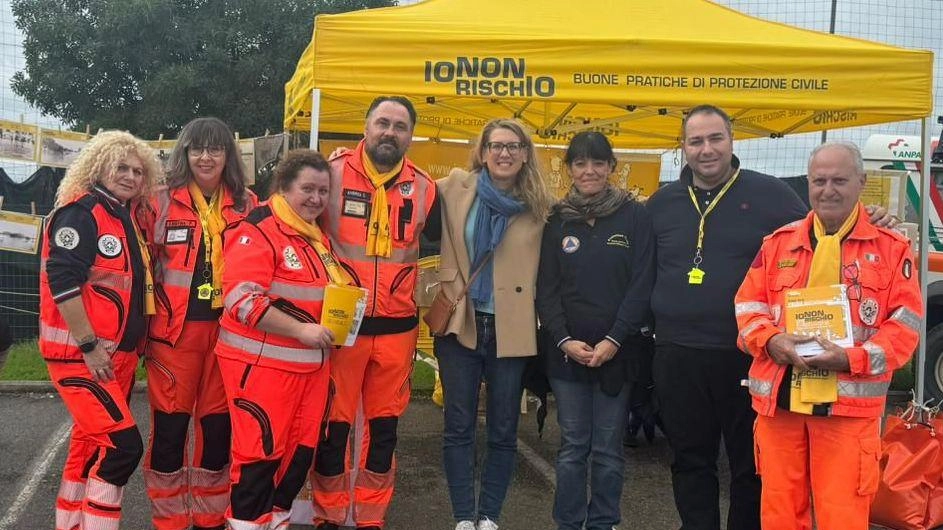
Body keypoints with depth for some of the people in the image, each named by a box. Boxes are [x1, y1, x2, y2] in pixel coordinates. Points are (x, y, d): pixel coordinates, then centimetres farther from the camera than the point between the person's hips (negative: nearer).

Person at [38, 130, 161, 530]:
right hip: (80, 354, -9)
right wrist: (89, 346, -21)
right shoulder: (81, 211, -12)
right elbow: (62, 280, -21)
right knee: (122, 445, -14)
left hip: (118, 354, 9)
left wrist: (134, 343, 16)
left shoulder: (124, 219, 15)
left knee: (91, 446, 14)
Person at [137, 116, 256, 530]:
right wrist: (143, 327, -1)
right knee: (169, 426, 2)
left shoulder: (247, 206, 7)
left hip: (228, 332, 2)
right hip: (174, 332, -2)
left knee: (219, 426, 10)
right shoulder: (161, 203, 0)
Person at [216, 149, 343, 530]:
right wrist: (301, 329, -23)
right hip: (262, 362, -8)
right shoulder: (258, 231, -13)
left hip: (311, 363, 8)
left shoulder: (317, 237, 15)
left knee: (301, 449, 13)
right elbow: (241, 298, -22)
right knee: (262, 451, -2)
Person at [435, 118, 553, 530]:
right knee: (459, 427, 5)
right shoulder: (456, 187, 1)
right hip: (460, 323, 0)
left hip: (511, 330, 0)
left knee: (503, 431, 8)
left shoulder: (540, 204, 1)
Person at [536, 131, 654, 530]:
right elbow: (546, 289, 5)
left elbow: (642, 284, -4)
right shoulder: (558, 221, 7)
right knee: (573, 446, 5)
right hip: (567, 351, 1)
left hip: (617, 351, -1)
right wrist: (564, 340, -8)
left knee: (608, 448, 6)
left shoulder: (634, 216, 1)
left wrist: (615, 339, -12)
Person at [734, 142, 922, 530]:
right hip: (778, 400, 3)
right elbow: (748, 305, 10)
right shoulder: (780, 242, 11)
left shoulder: (891, 248, 3)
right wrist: (771, 341, -10)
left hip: (850, 404, -3)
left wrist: (852, 359, -16)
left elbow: (906, 323, -1)